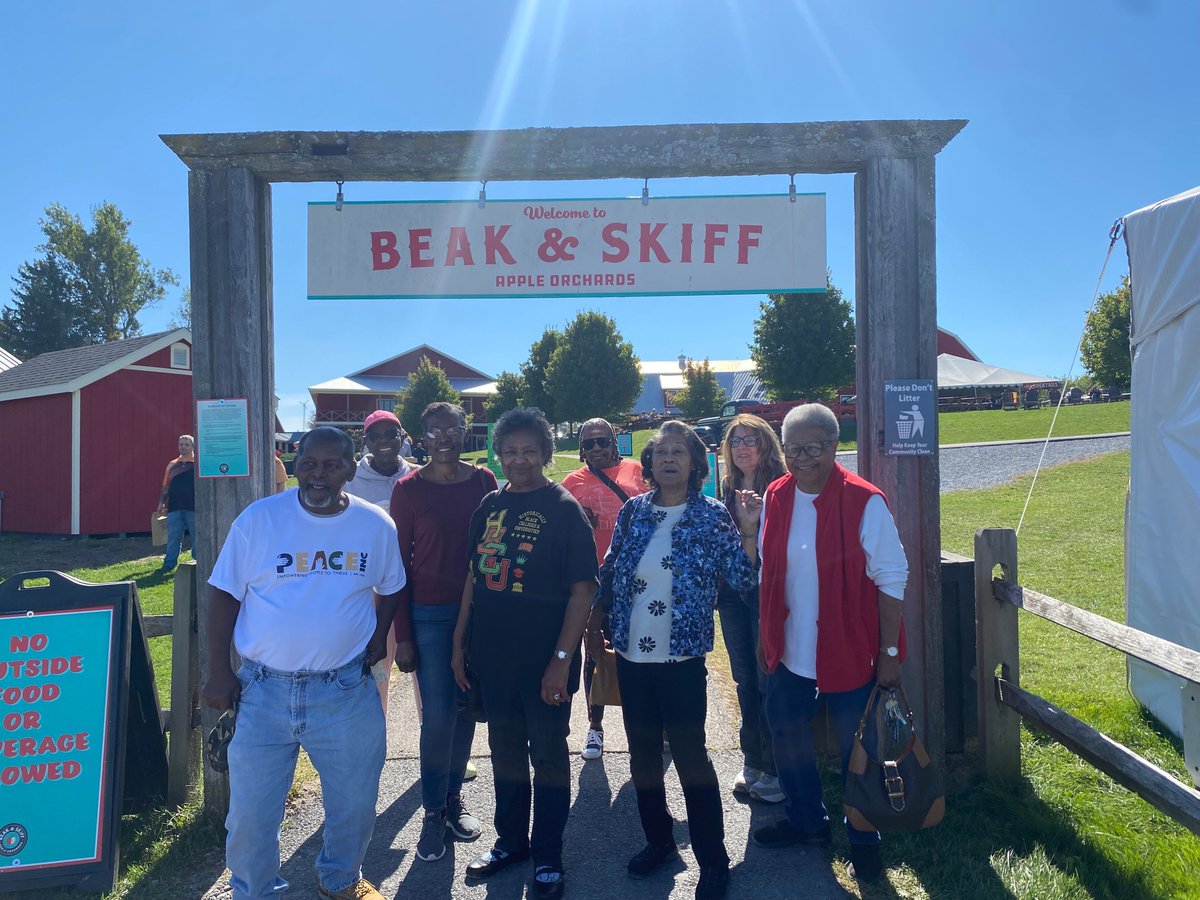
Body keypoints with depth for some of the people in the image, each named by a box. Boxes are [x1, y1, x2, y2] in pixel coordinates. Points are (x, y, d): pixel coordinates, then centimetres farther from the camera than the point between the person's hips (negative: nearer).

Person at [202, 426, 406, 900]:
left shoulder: (377, 525, -2)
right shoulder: (258, 519, -7)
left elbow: (390, 589, 14)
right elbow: (225, 596, -2)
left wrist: (377, 639, 1)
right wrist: (218, 672, -4)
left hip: (347, 690, 1)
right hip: (263, 688, -1)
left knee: (355, 804, 16)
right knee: (249, 811, 9)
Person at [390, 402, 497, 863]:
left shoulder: (484, 481, 2)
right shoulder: (409, 488, -5)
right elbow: (400, 562, -3)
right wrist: (402, 634, -4)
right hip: (430, 613, -2)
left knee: (466, 710, 12)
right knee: (437, 715, -1)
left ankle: (454, 797, 28)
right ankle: (433, 812, 16)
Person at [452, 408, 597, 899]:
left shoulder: (563, 508, -10)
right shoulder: (490, 505, 5)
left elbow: (582, 590, -13)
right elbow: (474, 576, 11)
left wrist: (561, 660, -17)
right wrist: (459, 642, 8)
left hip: (545, 661, -5)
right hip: (493, 657, 5)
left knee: (548, 757, 10)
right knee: (505, 753, 18)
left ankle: (547, 857, 27)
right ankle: (511, 841, 38)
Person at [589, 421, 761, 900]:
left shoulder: (712, 515, -4)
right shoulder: (633, 511, 4)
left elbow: (741, 578, -7)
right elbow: (610, 571, 11)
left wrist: (747, 530, -18)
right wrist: (594, 622, 10)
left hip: (681, 658, -4)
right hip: (631, 655, 4)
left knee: (690, 755, 0)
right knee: (643, 752, 15)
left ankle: (713, 861, 18)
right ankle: (658, 839, 37)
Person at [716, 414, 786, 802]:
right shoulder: (729, 487, 11)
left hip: (767, 592, -6)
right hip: (734, 592, 6)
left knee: (768, 682, 0)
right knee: (745, 680, 15)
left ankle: (776, 770, 15)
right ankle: (752, 762, 29)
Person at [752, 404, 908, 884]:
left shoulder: (864, 502, -17)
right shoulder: (775, 498, -1)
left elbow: (891, 580, -13)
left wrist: (889, 652, -12)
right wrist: (765, 637, 10)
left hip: (849, 653, -5)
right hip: (789, 651, 5)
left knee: (856, 751, 11)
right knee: (788, 737, 19)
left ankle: (864, 841, 34)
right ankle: (807, 821, 42)